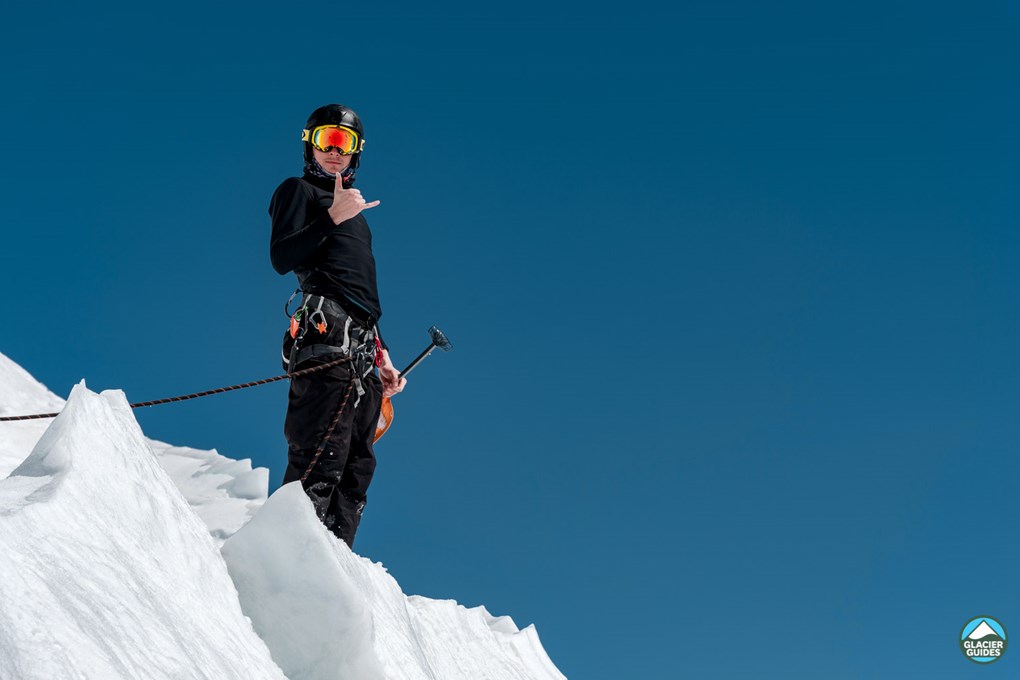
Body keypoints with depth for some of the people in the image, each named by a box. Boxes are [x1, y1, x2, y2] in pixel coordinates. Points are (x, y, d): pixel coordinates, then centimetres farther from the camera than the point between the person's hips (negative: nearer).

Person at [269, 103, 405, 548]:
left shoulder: (354, 212, 32)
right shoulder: (298, 191, 11)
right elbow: (281, 258, -5)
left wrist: (382, 358, 22)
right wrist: (332, 218, -14)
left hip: (362, 355, 8)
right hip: (326, 342, -8)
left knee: (355, 470, -1)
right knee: (318, 464, -20)